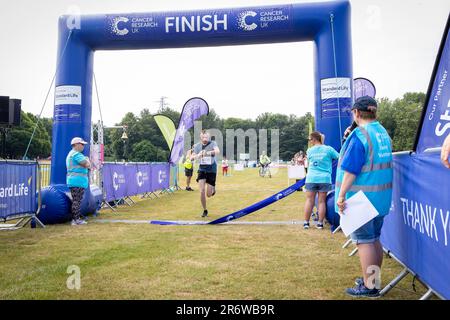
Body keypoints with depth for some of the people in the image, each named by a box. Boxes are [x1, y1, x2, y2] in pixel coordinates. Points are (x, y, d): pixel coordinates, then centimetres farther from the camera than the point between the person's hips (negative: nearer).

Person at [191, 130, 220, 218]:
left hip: (212, 170, -2)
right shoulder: (197, 146, -1)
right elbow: (191, 157, -3)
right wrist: (197, 156, -26)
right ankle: (205, 210, 10)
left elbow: (217, 151, -31)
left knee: (209, 194, -1)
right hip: (202, 169, 2)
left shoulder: (212, 143, -10)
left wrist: (208, 152, -49)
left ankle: (213, 189, 38)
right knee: (202, 191, -10)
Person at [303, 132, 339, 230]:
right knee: (322, 201, 5)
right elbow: (339, 157, 4)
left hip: (311, 178, 1)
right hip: (324, 178, -1)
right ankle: (320, 223, 9)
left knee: (309, 200, 5)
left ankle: (306, 222, 9)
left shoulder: (309, 151, 3)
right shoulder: (328, 149, -2)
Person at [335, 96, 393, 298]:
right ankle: (374, 279, 30)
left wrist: (341, 196, -18)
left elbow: (350, 170, -21)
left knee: (364, 241, 0)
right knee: (374, 239, 17)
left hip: (361, 198, -8)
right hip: (381, 197, 9)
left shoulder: (359, 135, -17)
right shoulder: (383, 133, 10)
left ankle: (369, 287, 8)